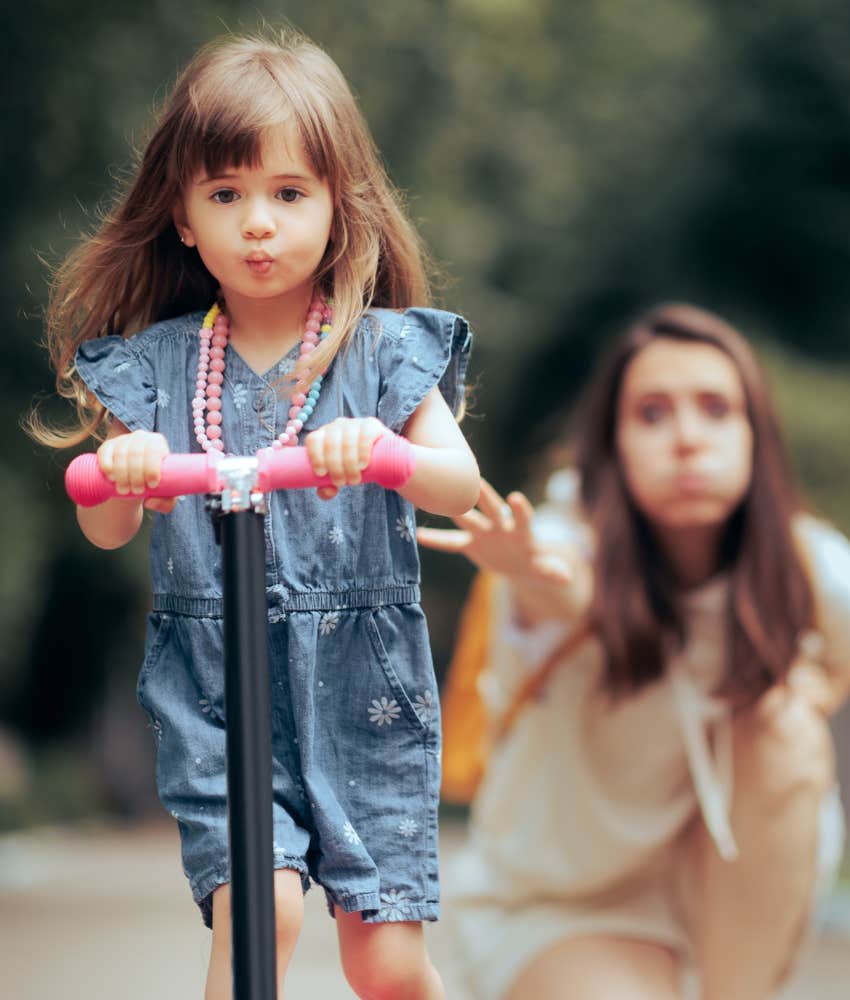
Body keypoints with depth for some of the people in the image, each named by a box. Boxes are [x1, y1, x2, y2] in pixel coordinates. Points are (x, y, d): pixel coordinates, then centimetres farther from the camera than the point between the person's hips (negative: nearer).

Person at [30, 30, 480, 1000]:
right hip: (213, 693, 0)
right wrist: (121, 474, -23)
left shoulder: (381, 349, 1)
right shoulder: (154, 364, 4)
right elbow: (106, 530, 0)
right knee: (258, 907, -19)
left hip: (361, 688, 0)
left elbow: (462, 485, -11)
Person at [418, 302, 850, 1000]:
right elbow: (565, 590, -48)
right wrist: (531, 572, -70)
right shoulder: (580, 552, -23)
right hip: (559, 909, -4)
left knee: (786, 732, -24)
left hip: (734, 892, 4)